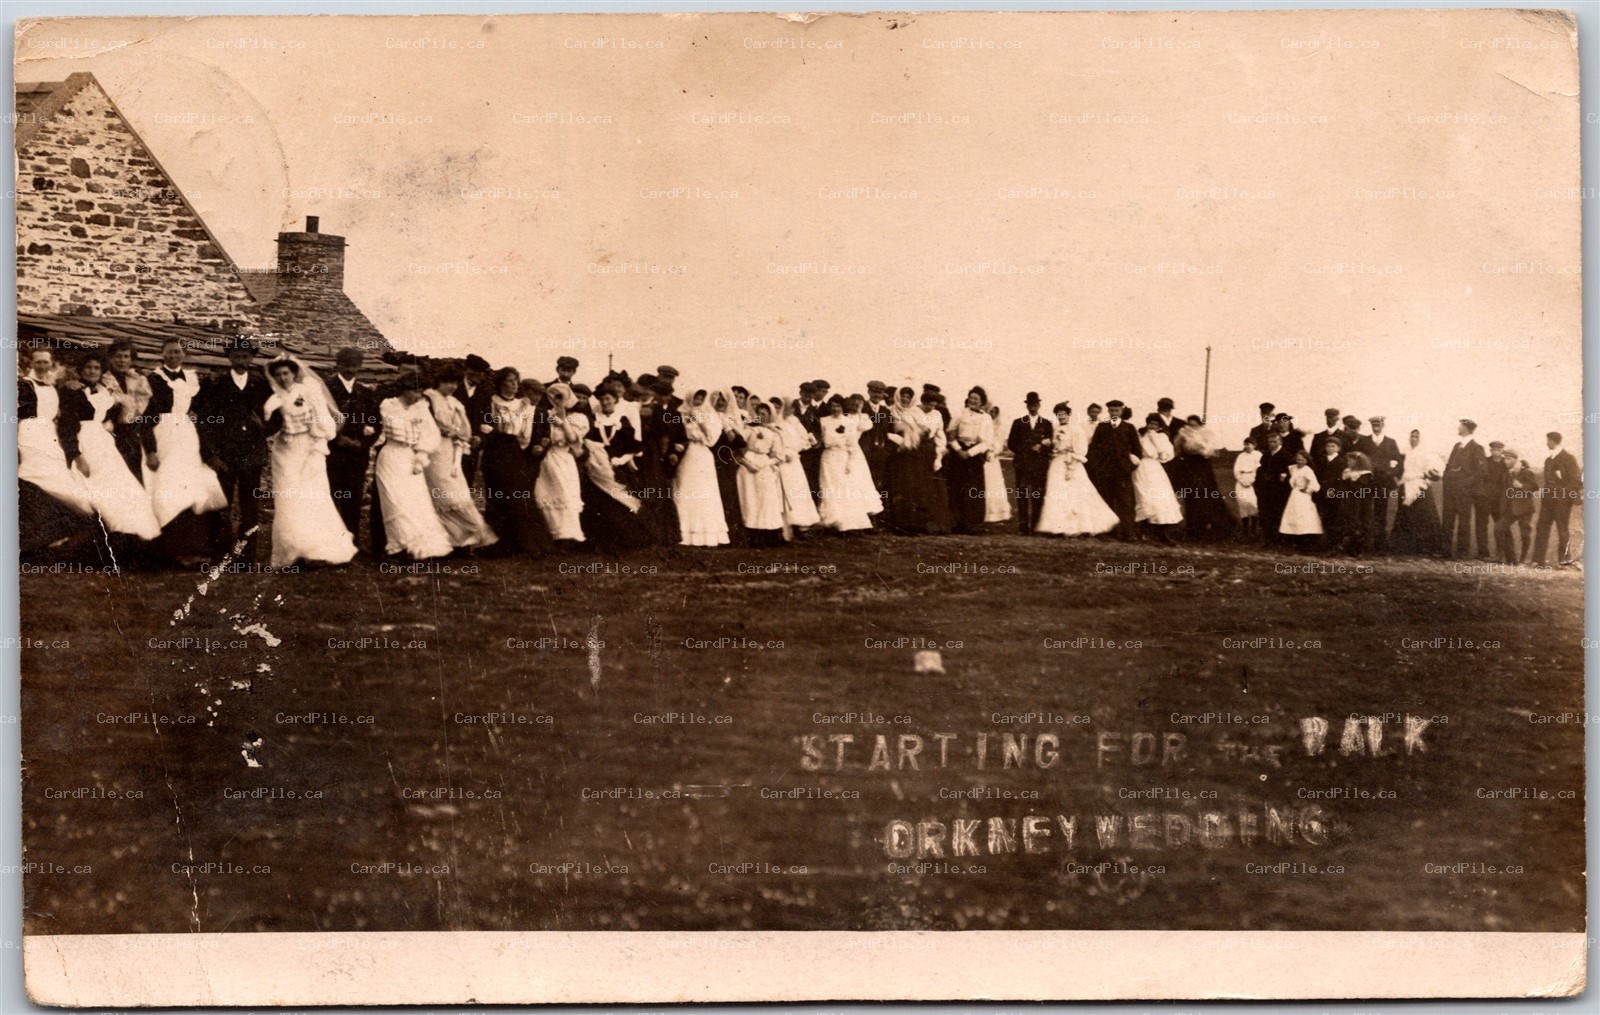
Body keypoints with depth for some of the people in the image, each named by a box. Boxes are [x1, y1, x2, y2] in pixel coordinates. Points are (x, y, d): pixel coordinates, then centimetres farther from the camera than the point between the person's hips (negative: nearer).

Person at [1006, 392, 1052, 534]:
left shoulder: (1046, 424, 12)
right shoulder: (1018, 422, 12)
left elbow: (1049, 446, 8)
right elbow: (1011, 443, 6)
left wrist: (1041, 447, -13)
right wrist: (1030, 449, -3)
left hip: (1040, 465, 0)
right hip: (1022, 464, 0)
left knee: (1038, 497, -4)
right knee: (1022, 496, -5)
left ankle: (1036, 526, -2)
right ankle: (1023, 527, -6)